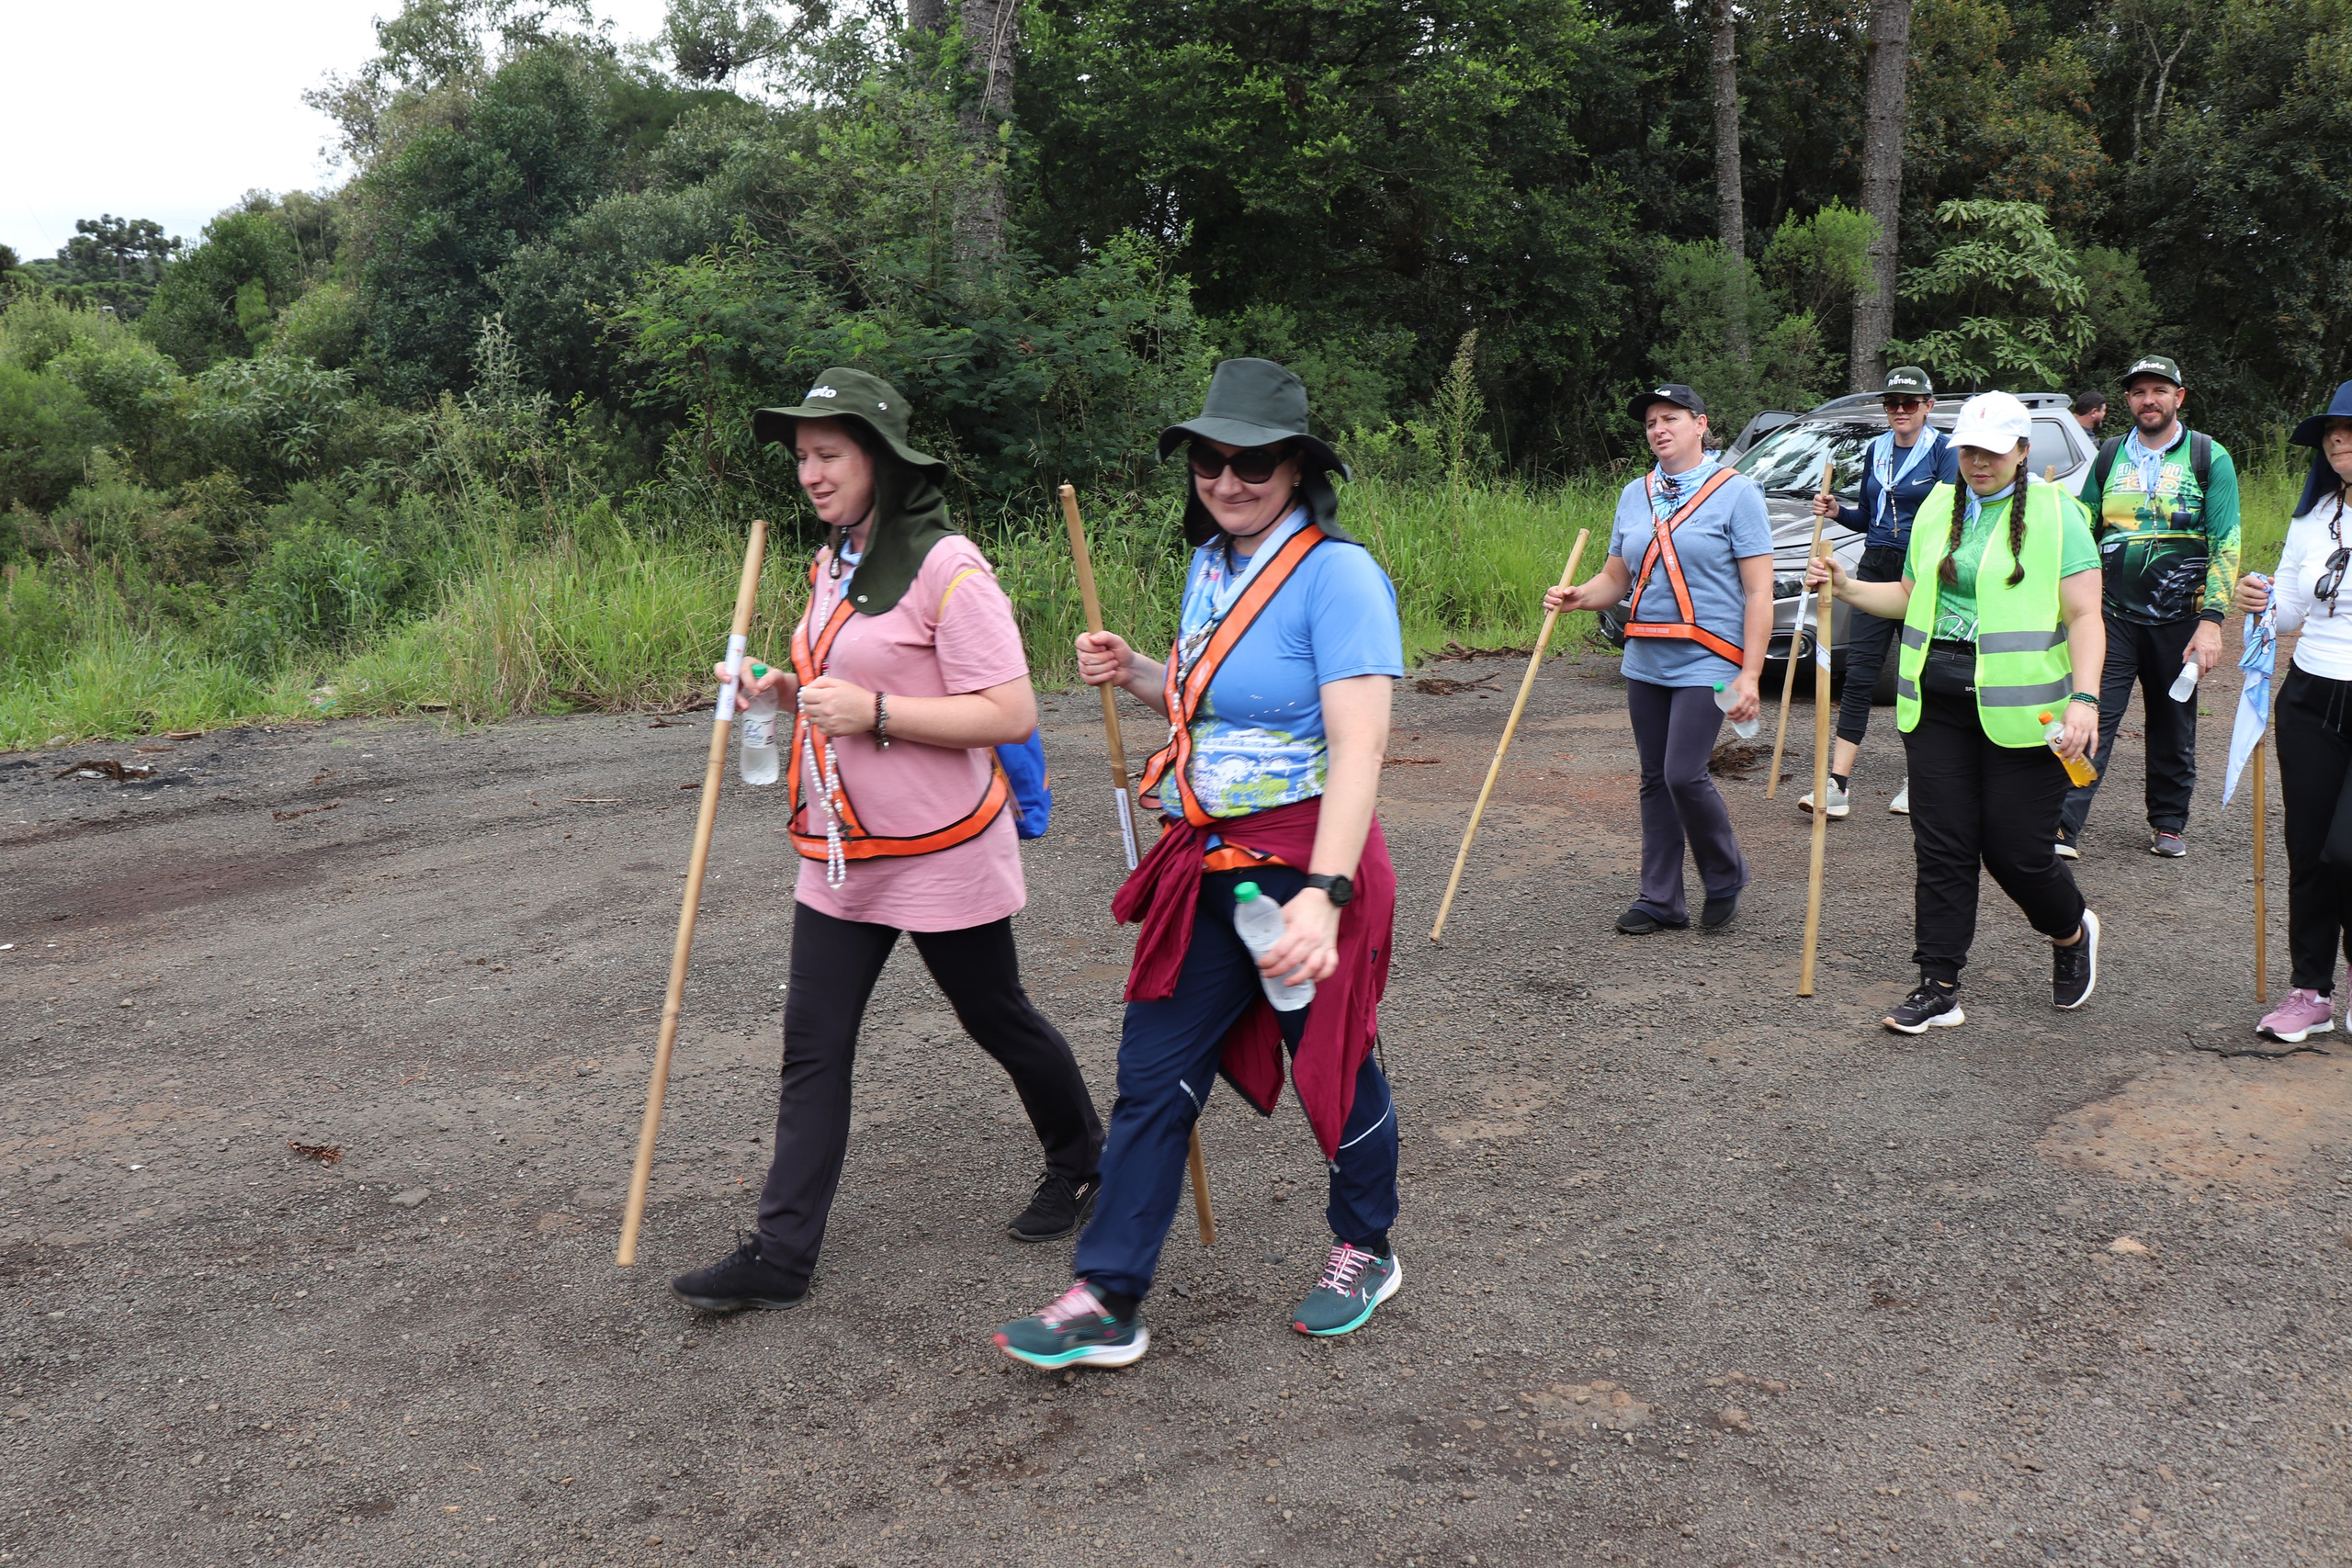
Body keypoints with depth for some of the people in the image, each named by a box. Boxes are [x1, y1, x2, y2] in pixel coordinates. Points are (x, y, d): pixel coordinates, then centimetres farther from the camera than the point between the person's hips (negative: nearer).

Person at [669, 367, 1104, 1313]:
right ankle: (781, 1253, 9)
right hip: (839, 853, 7)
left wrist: (874, 713, -26)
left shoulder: (946, 567, -17)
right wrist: (790, 695, 3)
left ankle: (1081, 1162, 37)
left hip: (942, 853, -7)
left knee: (995, 1019, 12)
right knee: (813, 1045, 4)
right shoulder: (832, 566, 10)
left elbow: (1011, 713, -21)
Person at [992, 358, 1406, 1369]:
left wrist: (1322, 895, -35)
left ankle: (1365, 1252, 38)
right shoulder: (1210, 562, 9)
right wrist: (1134, 674, 5)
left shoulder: (1337, 574, -17)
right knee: (1152, 1074, 7)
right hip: (1206, 868, 7)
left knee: (1334, 1066, 12)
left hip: (1302, 868, -7)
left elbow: (1358, 748, -25)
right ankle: (1108, 1301, 17)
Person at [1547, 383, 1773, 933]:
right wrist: (1576, 597, -6)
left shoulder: (1735, 492, -4)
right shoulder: (1635, 495, 13)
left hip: (1706, 661, -6)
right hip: (1645, 661, 6)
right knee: (1655, 780, 8)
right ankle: (1661, 900, 16)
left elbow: (1759, 592, -8)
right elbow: (1614, 579, 17)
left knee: (1684, 774, -14)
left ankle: (1726, 877, 10)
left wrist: (1749, 675, -15)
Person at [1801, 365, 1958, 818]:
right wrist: (1838, 512, 2)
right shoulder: (1875, 450, 13)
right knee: (1858, 674, -4)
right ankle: (1838, 782, -8)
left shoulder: (1943, 451, -3)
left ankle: (1917, 781, 16)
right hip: (1876, 567, 5)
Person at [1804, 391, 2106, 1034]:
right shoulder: (1938, 507, 14)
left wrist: (2084, 700, -20)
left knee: (2017, 851, -1)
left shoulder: (2056, 514, -3)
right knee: (1941, 847, 3)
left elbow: (2085, 617, -8)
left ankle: (2072, 933, 31)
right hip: (1937, 704, 5)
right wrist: (1847, 588, 9)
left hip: (2019, 710, -5)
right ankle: (1938, 988, 9)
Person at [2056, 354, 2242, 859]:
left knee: (2173, 726, 10)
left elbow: (2226, 543, -3)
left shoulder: (2209, 457, 2)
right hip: (2113, 614, 1)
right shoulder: (2109, 456, 9)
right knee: (2092, 718, -10)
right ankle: (2064, 826, -12)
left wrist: (2211, 620, -12)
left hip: (2178, 618, -1)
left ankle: (2168, 822, 24)